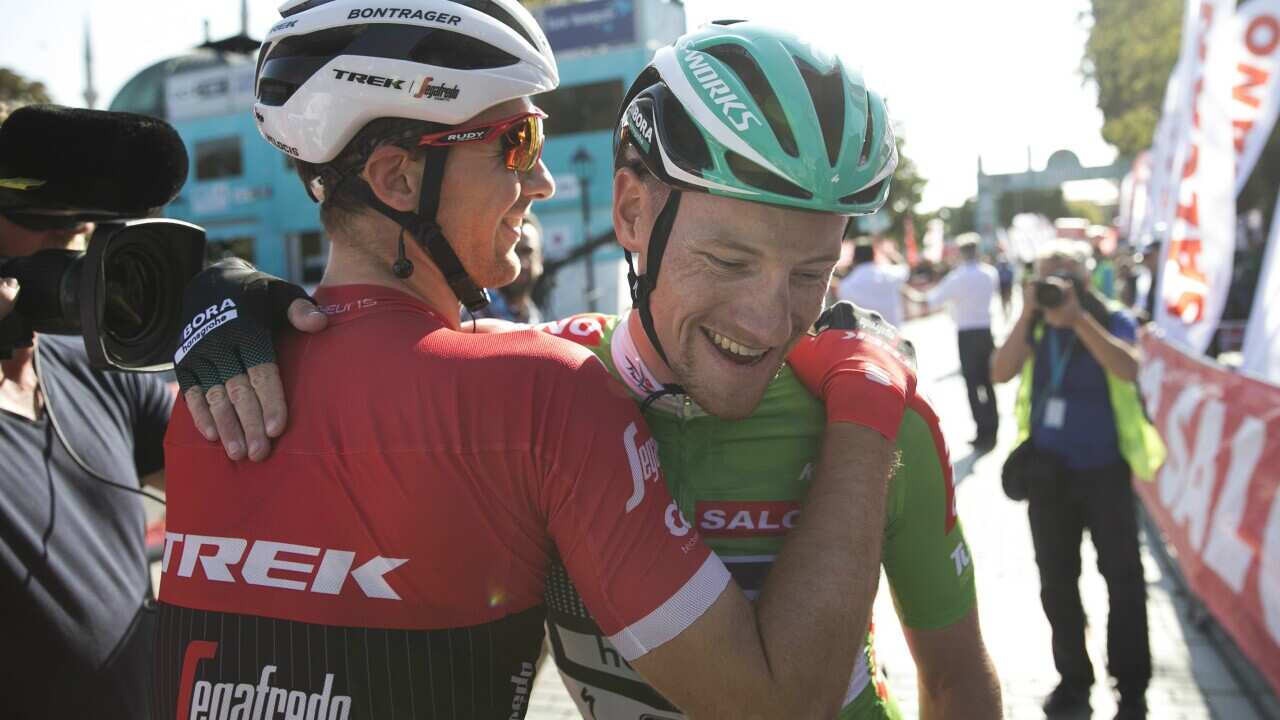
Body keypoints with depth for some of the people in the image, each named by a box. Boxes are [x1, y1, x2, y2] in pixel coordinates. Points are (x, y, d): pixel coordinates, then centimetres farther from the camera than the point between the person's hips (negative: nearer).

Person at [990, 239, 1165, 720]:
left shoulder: (1112, 320, -6)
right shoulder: (1035, 327, 1)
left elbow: (1128, 370, -26)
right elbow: (1000, 373, -14)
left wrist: (1078, 317, -29)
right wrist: (1028, 316, -21)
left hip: (1104, 471, -3)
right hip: (1047, 472, 3)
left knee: (1123, 580, 4)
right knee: (1057, 582, 11)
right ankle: (1073, 677, 27)